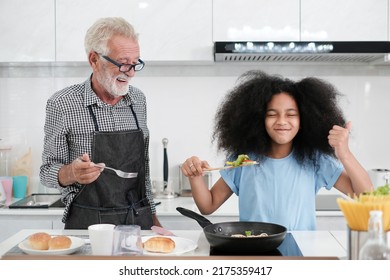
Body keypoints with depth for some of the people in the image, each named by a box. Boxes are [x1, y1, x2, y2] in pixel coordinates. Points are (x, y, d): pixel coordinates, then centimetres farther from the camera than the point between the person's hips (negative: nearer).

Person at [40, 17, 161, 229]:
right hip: (87, 223, -4)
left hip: (140, 219, 4)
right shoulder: (62, 104, -8)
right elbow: (48, 172, -2)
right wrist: (71, 173, -23)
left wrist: (153, 217, 12)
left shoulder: (138, 99, 6)